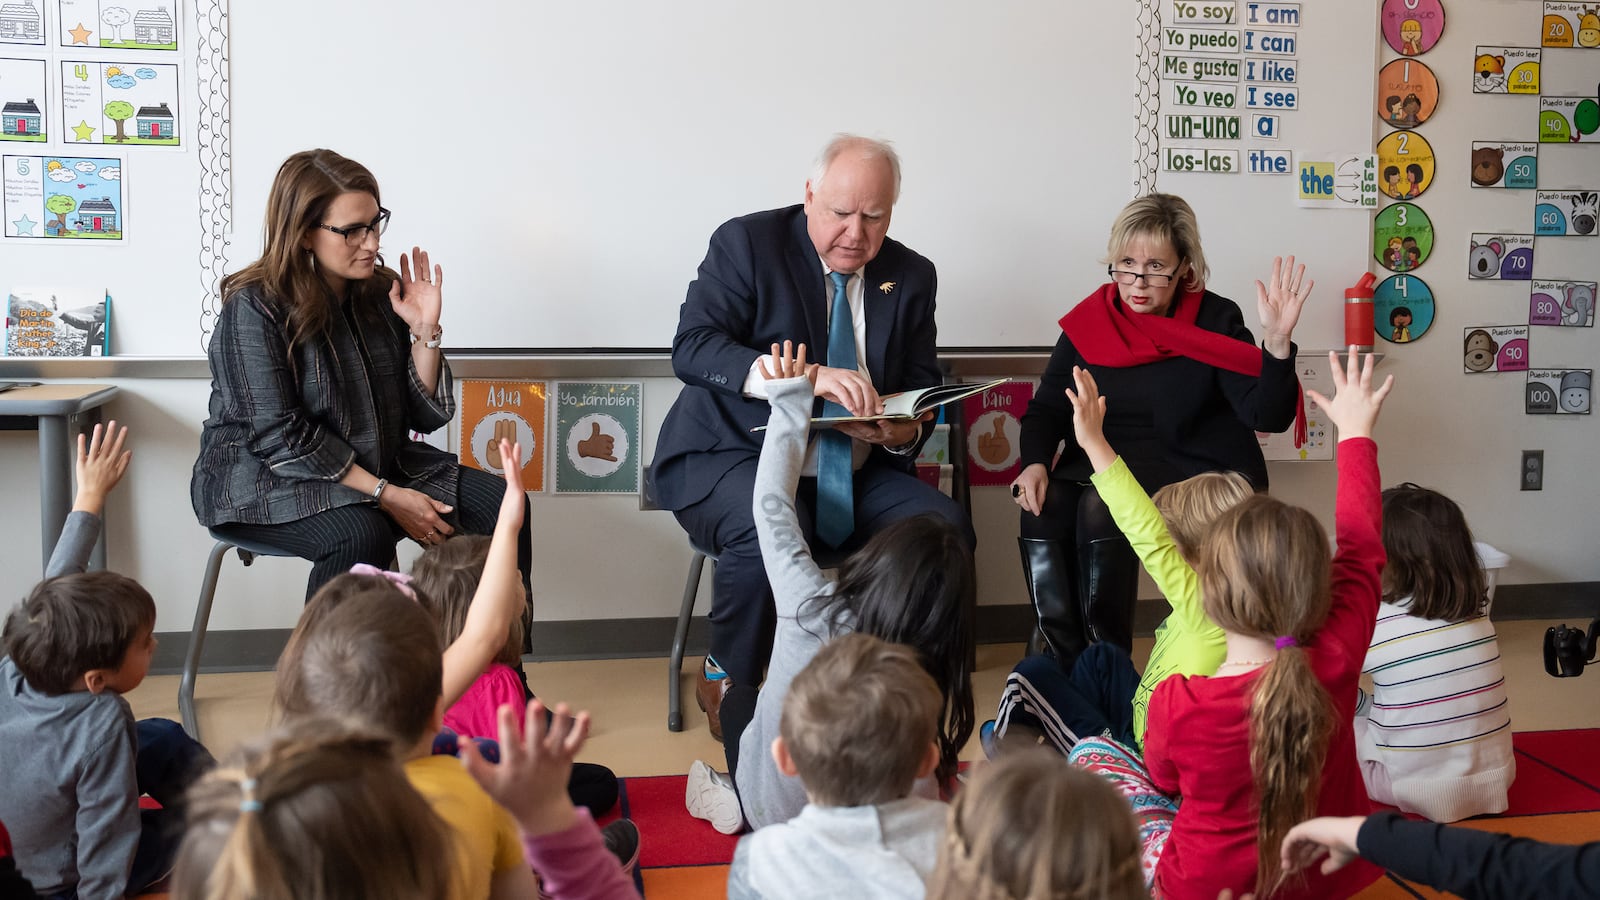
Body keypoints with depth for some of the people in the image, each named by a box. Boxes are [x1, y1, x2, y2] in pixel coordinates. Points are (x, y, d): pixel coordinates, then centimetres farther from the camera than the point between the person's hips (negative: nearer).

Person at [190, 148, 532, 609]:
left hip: (375, 463, 6)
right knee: (361, 535, -36)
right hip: (264, 479, -6)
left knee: (501, 507, -11)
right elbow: (281, 438, -20)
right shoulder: (254, 308, -14)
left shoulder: (380, 292, 2)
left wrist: (426, 331, -11)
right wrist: (386, 496, -24)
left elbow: (424, 415, 4)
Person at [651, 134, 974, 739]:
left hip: (852, 474, 5)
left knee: (944, 526, -20)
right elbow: (692, 347, -18)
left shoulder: (911, 278, 8)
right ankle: (728, 682, -9)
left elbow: (921, 392, 12)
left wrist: (903, 433, -15)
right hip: (731, 458, -4)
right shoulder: (748, 243, -5)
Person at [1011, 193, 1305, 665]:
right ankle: (1069, 667, -16)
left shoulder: (1215, 320, -1)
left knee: (1100, 509, -31)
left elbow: (1268, 416, -10)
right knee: (1043, 512, -27)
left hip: (1189, 469, -3)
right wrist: (1035, 462, -13)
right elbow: (1047, 407, 8)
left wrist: (1277, 342, -28)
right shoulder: (1088, 320, 8)